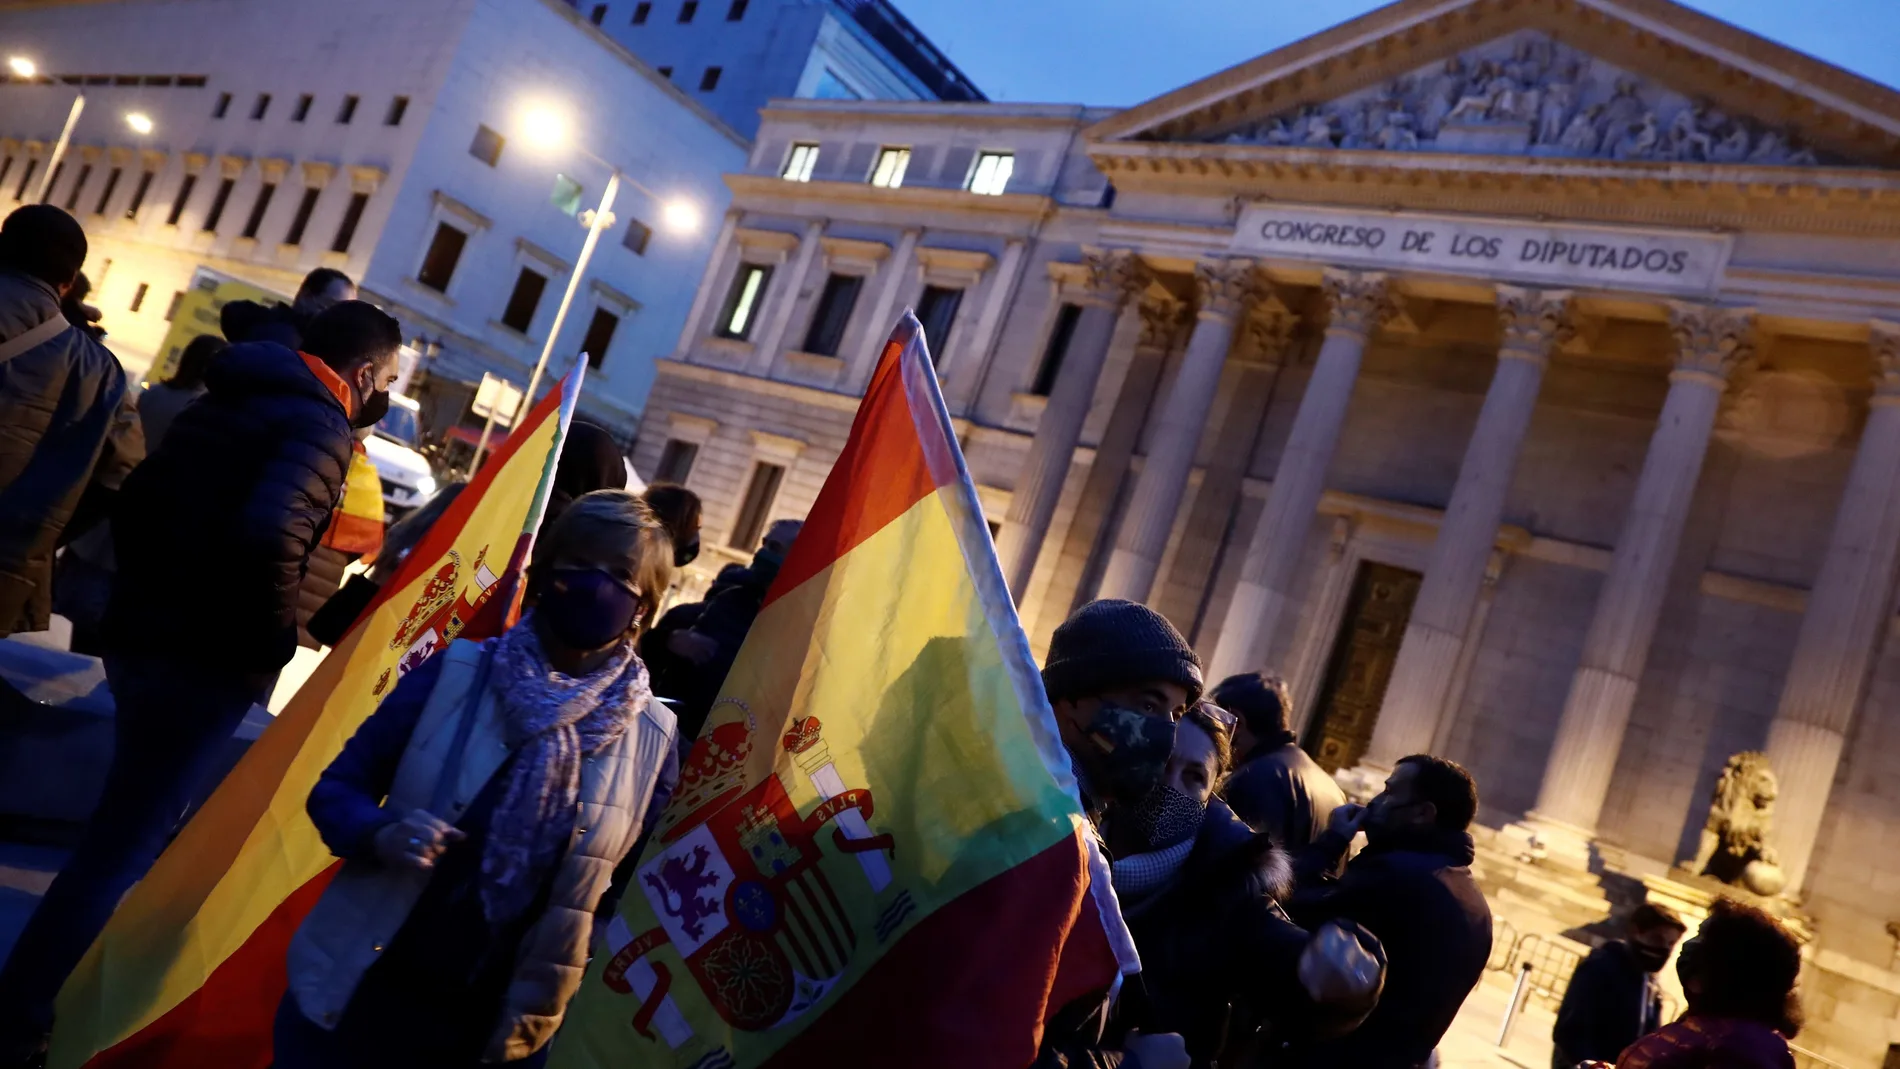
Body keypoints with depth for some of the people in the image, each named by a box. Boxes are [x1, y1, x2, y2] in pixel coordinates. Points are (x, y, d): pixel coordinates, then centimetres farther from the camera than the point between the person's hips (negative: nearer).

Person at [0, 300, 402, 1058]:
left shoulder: (227, 399, 13)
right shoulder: (320, 428, -15)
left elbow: (135, 496, 16)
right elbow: (268, 537, -31)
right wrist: (271, 643, -17)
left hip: (138, 634, 9)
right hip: (204, 659, -9)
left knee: (124, 827, 26)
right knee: (124, 843, 2)